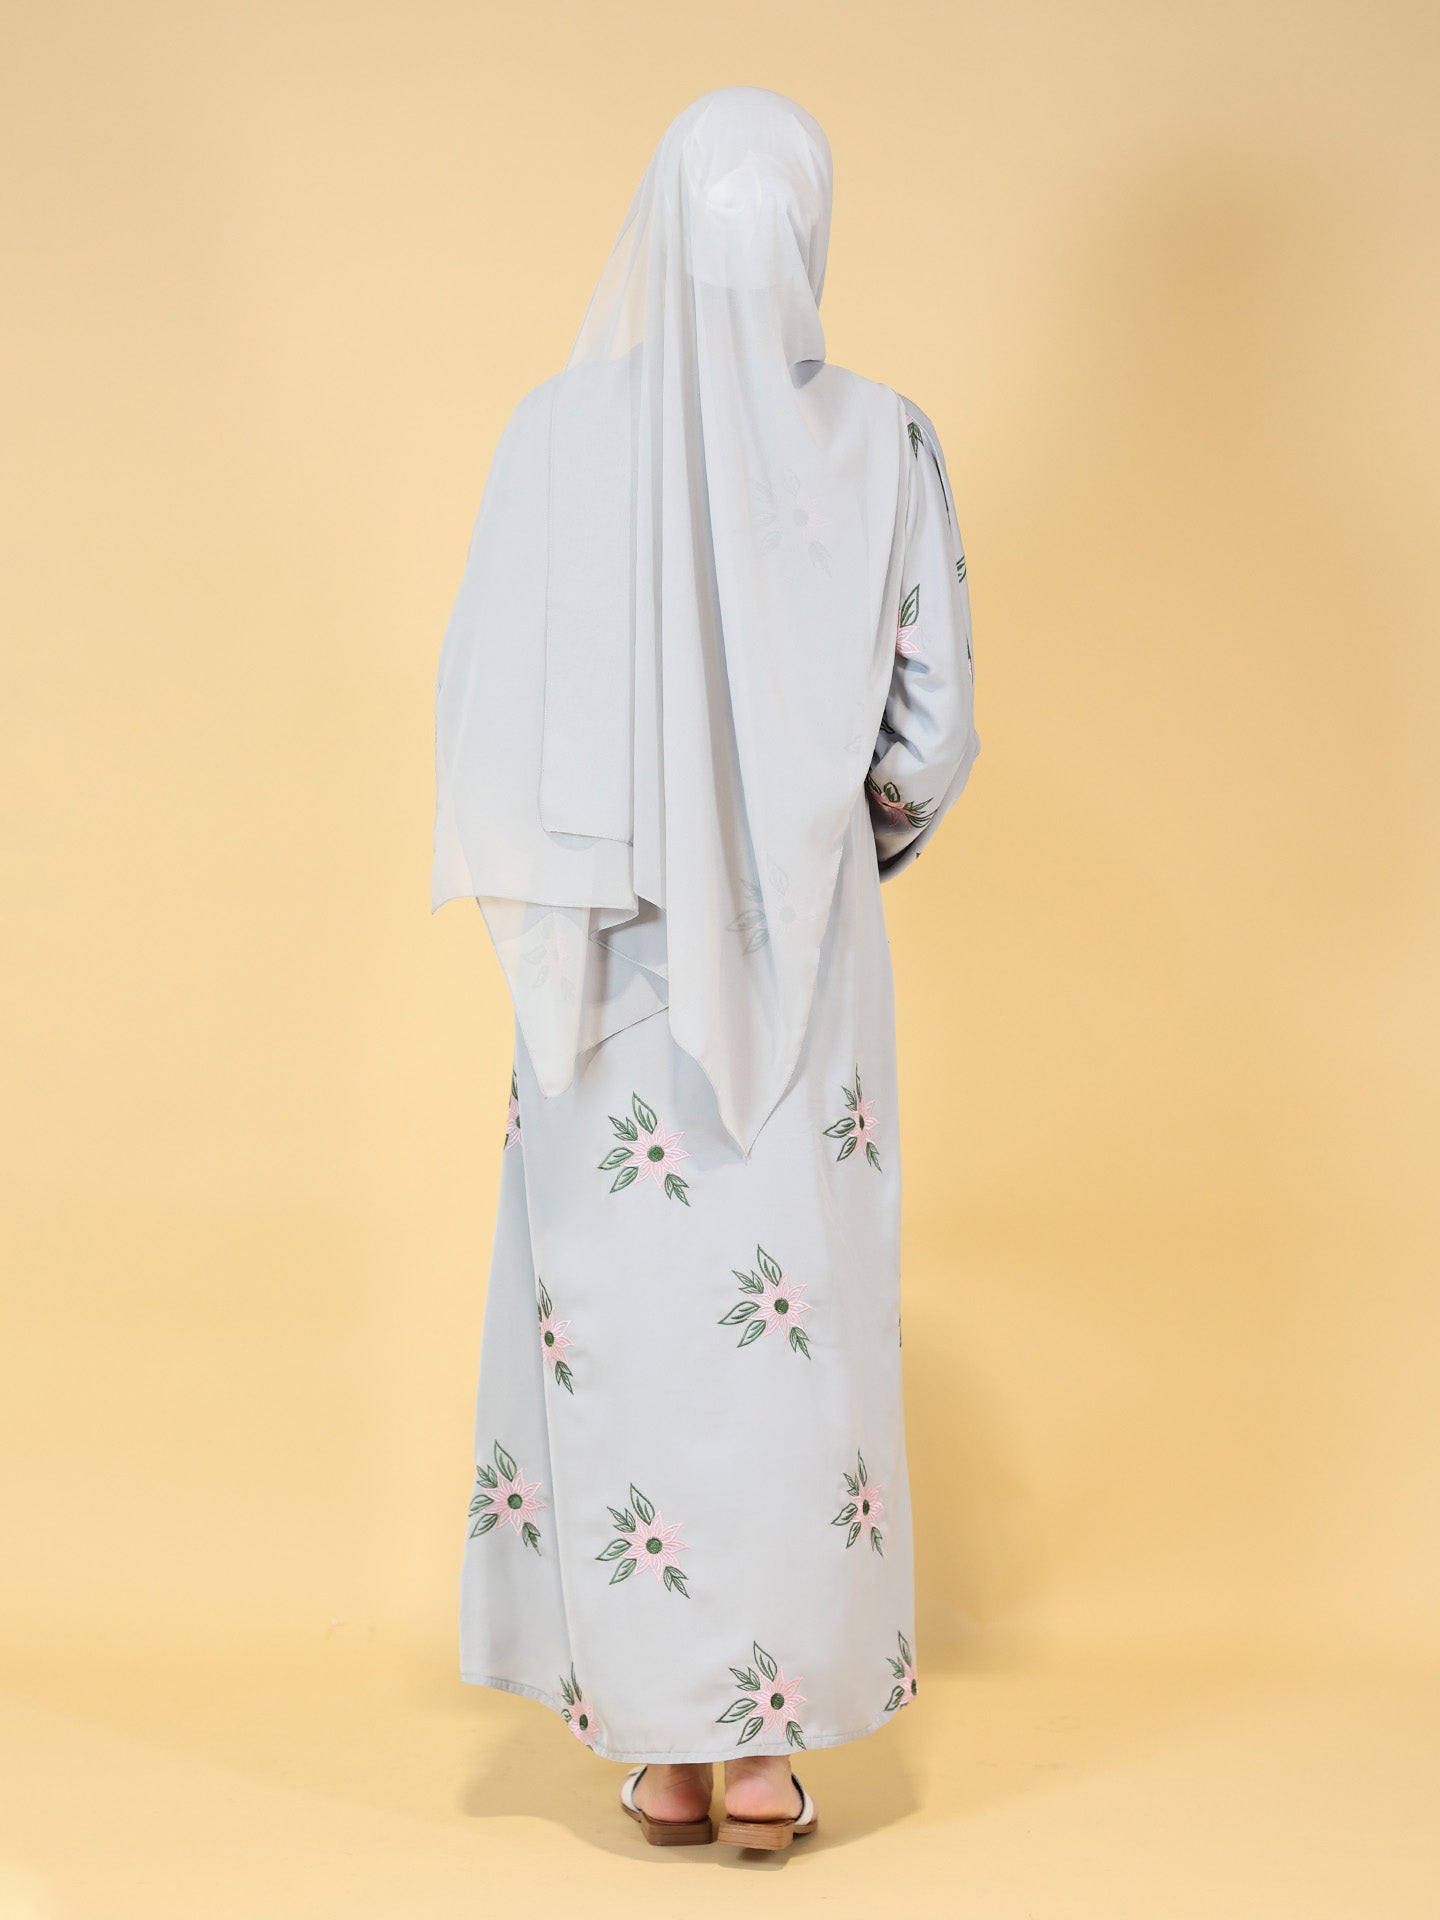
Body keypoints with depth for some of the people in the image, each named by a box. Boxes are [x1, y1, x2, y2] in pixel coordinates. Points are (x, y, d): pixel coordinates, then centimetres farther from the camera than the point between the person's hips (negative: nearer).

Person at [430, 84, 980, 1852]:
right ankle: (768, 1749, 14)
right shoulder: (880, 444, -5)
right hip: (808, 961, 1)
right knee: (796, 1331, 9)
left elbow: (482, 707, -6)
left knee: (622, 1331, 9)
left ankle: (668, 1748, 16)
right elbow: (934, 730, -3)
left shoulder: (557, 435, -8)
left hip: (615, 952, 0)